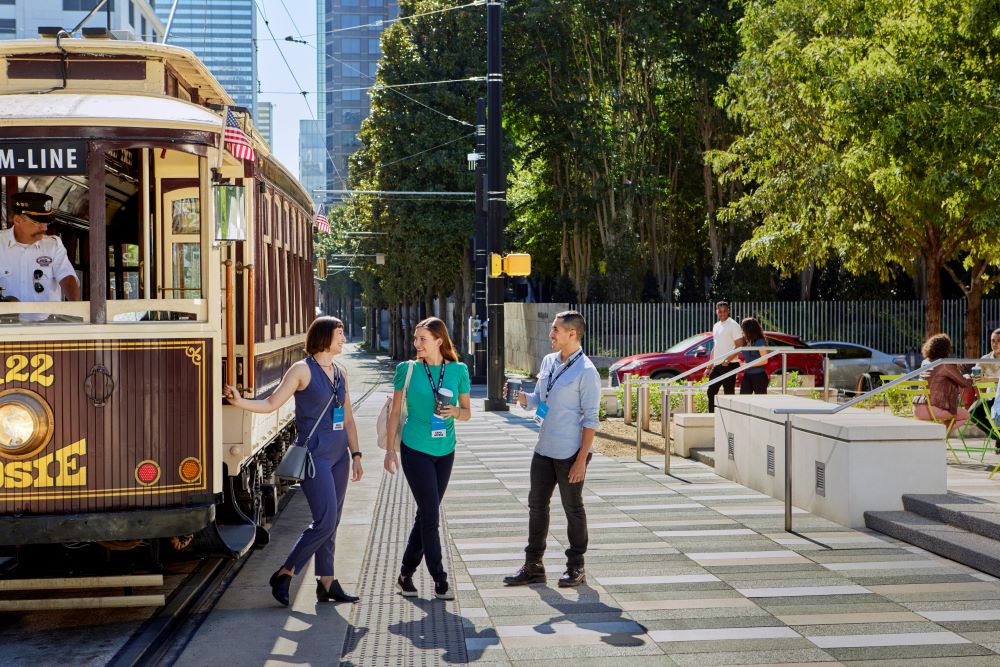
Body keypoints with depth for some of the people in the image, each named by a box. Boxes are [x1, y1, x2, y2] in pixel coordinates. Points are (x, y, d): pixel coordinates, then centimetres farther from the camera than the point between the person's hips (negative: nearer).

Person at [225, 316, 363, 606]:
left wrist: (355, 455, 14)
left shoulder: (340, 373, 13)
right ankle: (284, 575, 1)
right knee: (325, 521, -12)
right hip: (314, 455, -7)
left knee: (332, 522, 8)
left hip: (339, 455, 7)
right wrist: (240, 401, -24)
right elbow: (271, 403, -9)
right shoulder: (302, 370, -6)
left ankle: (327, 583, 14)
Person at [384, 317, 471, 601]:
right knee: (431, 515, -6)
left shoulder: (458, 371, 2)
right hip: (415, 450, -3)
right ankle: (440, 580, 2)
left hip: (445, 451, 3)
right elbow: (395, 411, 4)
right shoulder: (407, 369, -2)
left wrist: (454, 411, -13)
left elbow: (467, 412, 9)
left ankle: (406, 575, 23)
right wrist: (390, 449, 1)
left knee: (425, 514, 10)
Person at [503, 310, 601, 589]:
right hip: (544, 450, 7)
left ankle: (576, 568, 18)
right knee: (537, 505, 10)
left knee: (573, 509, 5)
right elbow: (537, 400, 17)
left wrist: (581, 460, -17)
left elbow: (590, 419, -14)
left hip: (570, 454, -7)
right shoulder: (548, 362, 10)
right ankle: (533, 566, 19)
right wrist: (521, 397, -7)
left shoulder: (586, 371, -13)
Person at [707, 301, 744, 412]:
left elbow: (739, 346, -13)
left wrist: (728, 360, -23)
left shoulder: (733, 325, -7)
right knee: (711, 392, 7)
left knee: (729, 394, -5)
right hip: (717, 366, 8)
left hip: (729, 365, -8)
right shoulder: (716, 326, 17)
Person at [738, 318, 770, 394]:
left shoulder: (760, 342, -12)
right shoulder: (745, 342, 9)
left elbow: (764, 361, -15)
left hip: (759, 376, -7)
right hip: (747, 376, 7)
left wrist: (748, 365, -15)